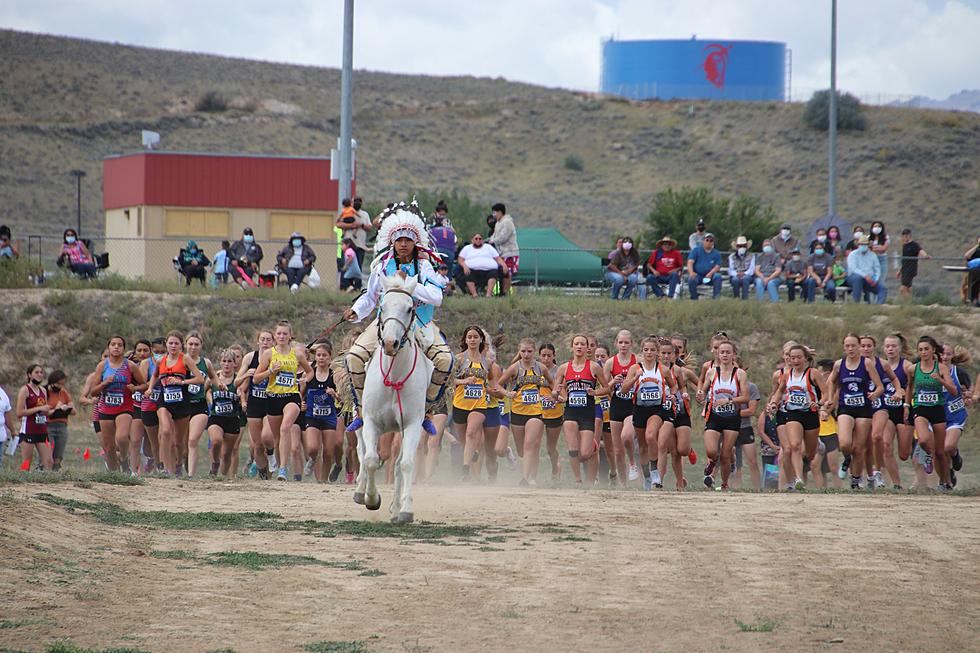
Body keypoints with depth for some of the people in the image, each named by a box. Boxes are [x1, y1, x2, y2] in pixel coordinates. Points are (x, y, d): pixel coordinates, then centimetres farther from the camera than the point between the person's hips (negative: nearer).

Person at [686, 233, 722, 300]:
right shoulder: (696, 250, 7)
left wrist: (711, 273, -22)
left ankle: (716, 298, -27)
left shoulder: (716, 254, 11)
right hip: (697, 275, -1)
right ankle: (694, 299, -20)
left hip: (709, 276, 1)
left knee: (718, 276, -29)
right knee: (691, 279, -34)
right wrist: (691, 272, -26)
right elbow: (690, 262, -5)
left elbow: (717, 266, 1)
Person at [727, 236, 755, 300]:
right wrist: (737, 274, -23)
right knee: (735, 279, -36)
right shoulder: (731, 257, 8)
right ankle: (736, 297, -21)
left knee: (745, 278, -37)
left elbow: (752, 269, -6)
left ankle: (745, 297, -36)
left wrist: (744, 274, -26)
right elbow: (731, 270, -1)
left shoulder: (751, 256, 5)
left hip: (747, 276, -1)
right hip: (735, 276, 1)